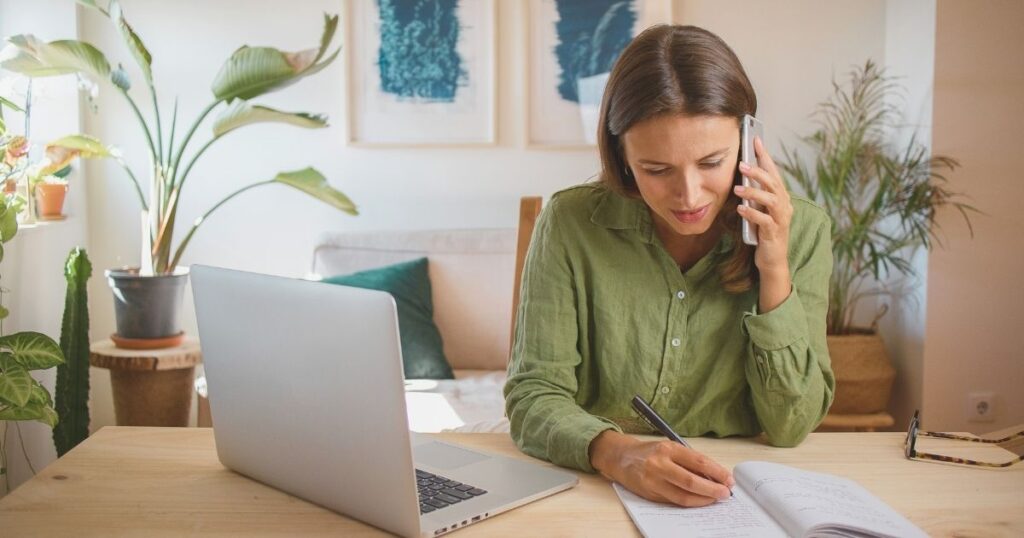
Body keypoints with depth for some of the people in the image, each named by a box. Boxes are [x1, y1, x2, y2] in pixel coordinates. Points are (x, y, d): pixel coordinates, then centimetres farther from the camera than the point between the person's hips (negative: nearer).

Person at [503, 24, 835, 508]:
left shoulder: (800, 231, -6)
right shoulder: (571, 224, -11)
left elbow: (790, 427, -5)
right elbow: (533, 398, -11)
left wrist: (775, 272, -16)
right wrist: (617, 454, -30)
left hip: (742, 499, 1)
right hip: (594, 493, 0)